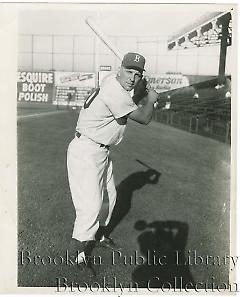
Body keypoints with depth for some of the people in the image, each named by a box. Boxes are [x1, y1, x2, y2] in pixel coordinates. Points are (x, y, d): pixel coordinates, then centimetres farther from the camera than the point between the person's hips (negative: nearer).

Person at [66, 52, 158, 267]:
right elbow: (144, 118, -18)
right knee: (91, 204, -9)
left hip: (101, 151, 11)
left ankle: (97, 233, 41)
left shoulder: (113, 81, 7)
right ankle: (78, 253, 9)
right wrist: (151, 99, 0)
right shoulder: (115, 93, -25)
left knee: (109, 196, 19)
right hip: (85, 151, -11)